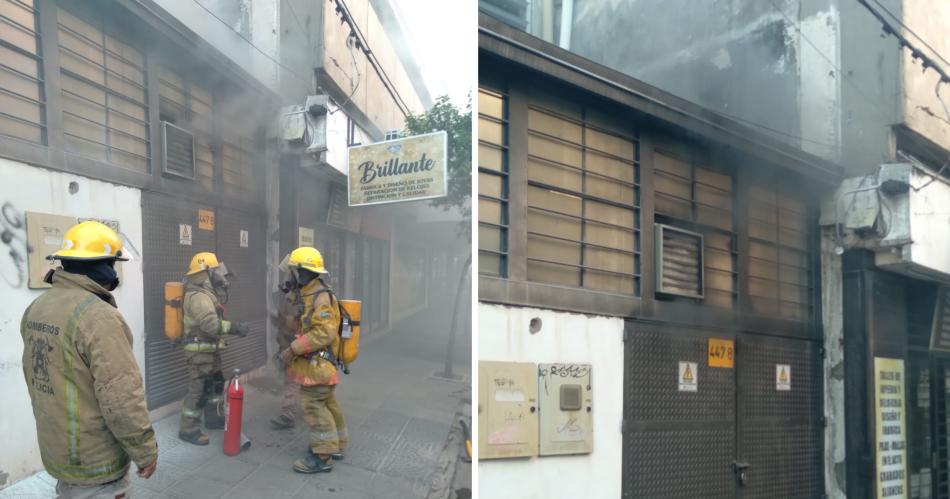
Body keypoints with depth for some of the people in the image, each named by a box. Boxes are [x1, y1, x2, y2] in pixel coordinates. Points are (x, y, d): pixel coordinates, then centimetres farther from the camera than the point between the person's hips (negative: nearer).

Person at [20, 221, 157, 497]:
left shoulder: (36, 307, 3)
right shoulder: (98, 316, -25)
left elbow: (37, 376, 13)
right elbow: (121, 398, -26)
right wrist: (146, 451, -15)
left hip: (55, 450, 8)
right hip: (94, 463, -8)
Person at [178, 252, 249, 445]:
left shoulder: (206, 293, 12)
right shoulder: (198, 296, -22)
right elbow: (211, 324, -33)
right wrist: (235, 327, -30)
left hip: (210, 350, 11)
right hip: (200, 352, -11)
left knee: (216, 384, 19)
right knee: (199, 389, -5)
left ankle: (214, 418, 32)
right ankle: (188, 429, 3)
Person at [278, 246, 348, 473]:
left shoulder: (320, 297, -21)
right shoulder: (312, 295, 12)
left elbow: (324, 333, -29)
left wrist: (293, 349, -25)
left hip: (317, 364, -10)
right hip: (315, 362, 10)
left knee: (314, 406, -7)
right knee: (327, 404, 16)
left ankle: (322, 456, -2)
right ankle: (336, 446, 27)